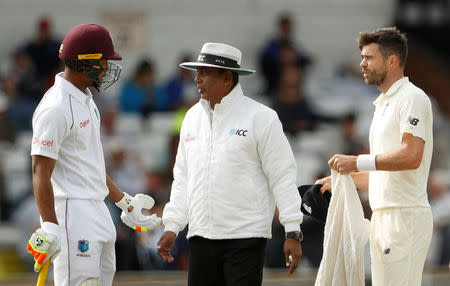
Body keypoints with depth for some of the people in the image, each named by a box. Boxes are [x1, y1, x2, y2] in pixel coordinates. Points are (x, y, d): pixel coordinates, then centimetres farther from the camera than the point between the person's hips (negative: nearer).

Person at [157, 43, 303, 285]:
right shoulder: (193, 117, 14)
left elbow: (282, 176, -4)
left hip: (245, 238, -6)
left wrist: (292, 232, -8)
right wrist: (172, 226, 12)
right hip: (201, 236, 6)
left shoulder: (261, 118, -4)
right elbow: (182, 177, 19)